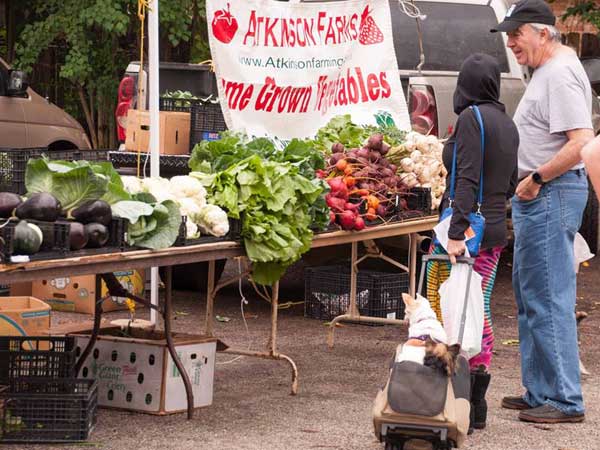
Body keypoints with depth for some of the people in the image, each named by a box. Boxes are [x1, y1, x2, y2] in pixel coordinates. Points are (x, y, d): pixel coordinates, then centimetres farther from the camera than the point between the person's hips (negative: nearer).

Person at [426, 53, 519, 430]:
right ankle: (477, 404, 14)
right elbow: (510, 185, 15)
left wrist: (456, 233, -24)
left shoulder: (471, 118, -11)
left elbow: (467, 179, -20)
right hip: (496, 229, 8)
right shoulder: (508, 124, 11)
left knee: (444, 311, -4)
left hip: (467, 226, -8)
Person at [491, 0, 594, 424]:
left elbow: (581, 142, -25)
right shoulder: (547, 71, 17)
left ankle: (565, 400, -5)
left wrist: (536, 179, -18)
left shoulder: (561, 74, -16)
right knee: (530, 295, 15)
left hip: (552, 193, -11)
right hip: (537, 196, 11)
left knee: (549, 298, -9)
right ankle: (539, 392, 22)